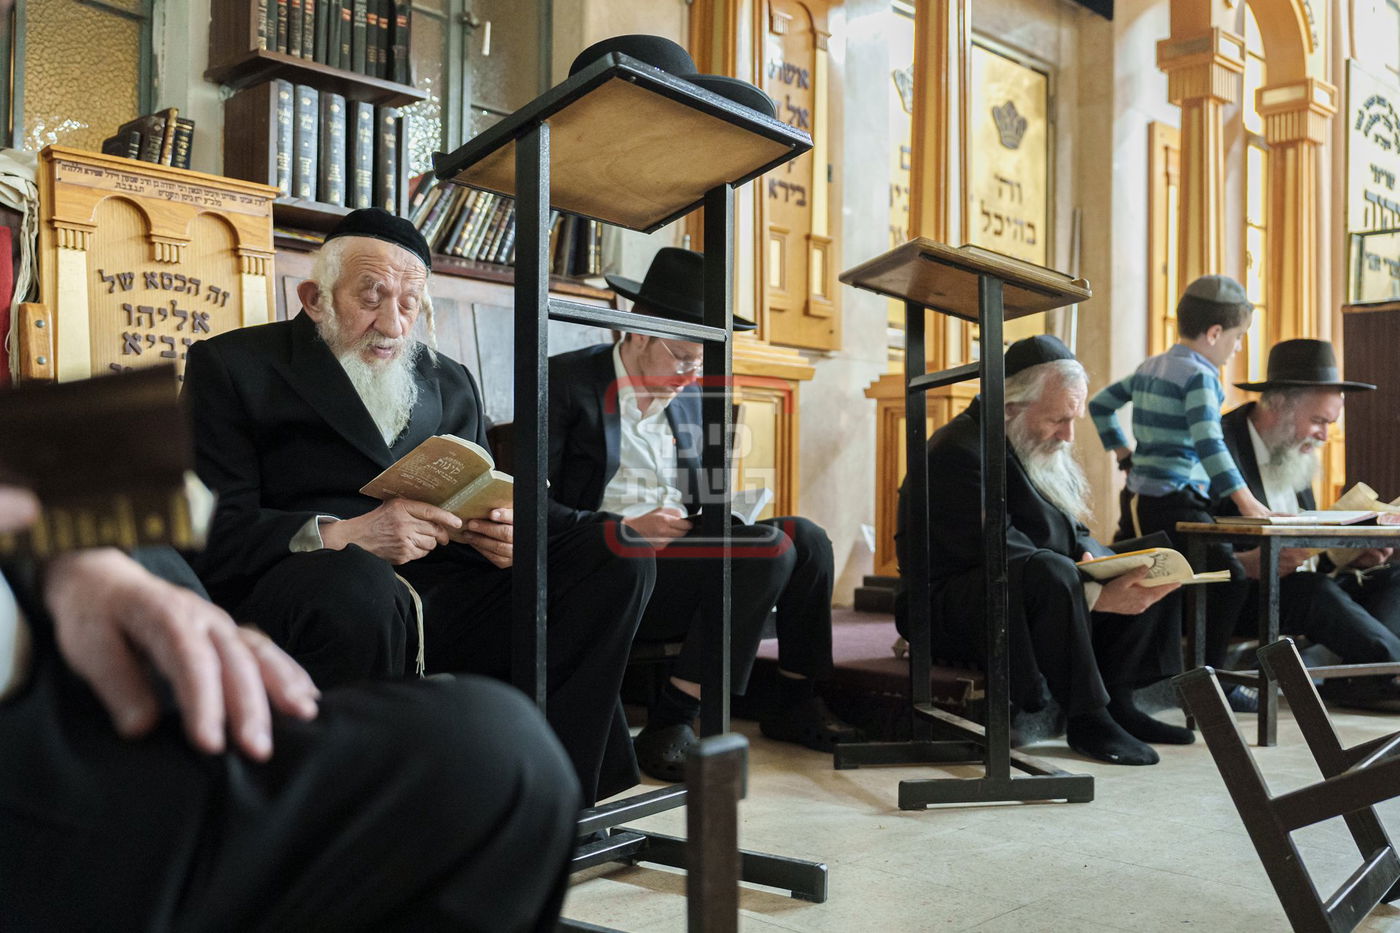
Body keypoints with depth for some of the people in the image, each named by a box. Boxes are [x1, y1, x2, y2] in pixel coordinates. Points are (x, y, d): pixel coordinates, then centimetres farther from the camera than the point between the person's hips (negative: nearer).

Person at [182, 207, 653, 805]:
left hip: (445, 608, 5)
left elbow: (480, 500, 19)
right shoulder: (232, 366, 7)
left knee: (618, 551, -11)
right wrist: (339, 535, -22)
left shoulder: (451, 382, 24)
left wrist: (500, 531, -7)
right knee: (358, 587, -40)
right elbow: (211, 528, -5)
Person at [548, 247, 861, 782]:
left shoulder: (693, 398, 16)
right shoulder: (567, 380, -4)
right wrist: (627, 529, -21)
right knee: (769, 549, -24)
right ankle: (672, 720, -19)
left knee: (806, 538, -11)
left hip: (678, 554, 7)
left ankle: (798, 704, 0)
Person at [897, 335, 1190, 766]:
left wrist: (1095, 562, -12)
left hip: (1035, 600, 10)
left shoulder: (1040, 447, 10)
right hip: (954, 612, -10)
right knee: (1050, 572, -38)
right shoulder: (958, 453, -21)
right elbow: (1001, 557, -27)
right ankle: (1085, 718, -24)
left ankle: (1118, 701, -1)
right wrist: (1097, 597, -31)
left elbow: (1074, 533, 12)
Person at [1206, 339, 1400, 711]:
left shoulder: (1294, 453, 16)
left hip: (1299, 587, 9)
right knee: (1314, 591, -33)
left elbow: (1306, 540, 19)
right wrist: (1246, 564, -33)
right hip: (1233, 597, -9)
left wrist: (1348, 555, -1)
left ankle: (1356, 677, -23)